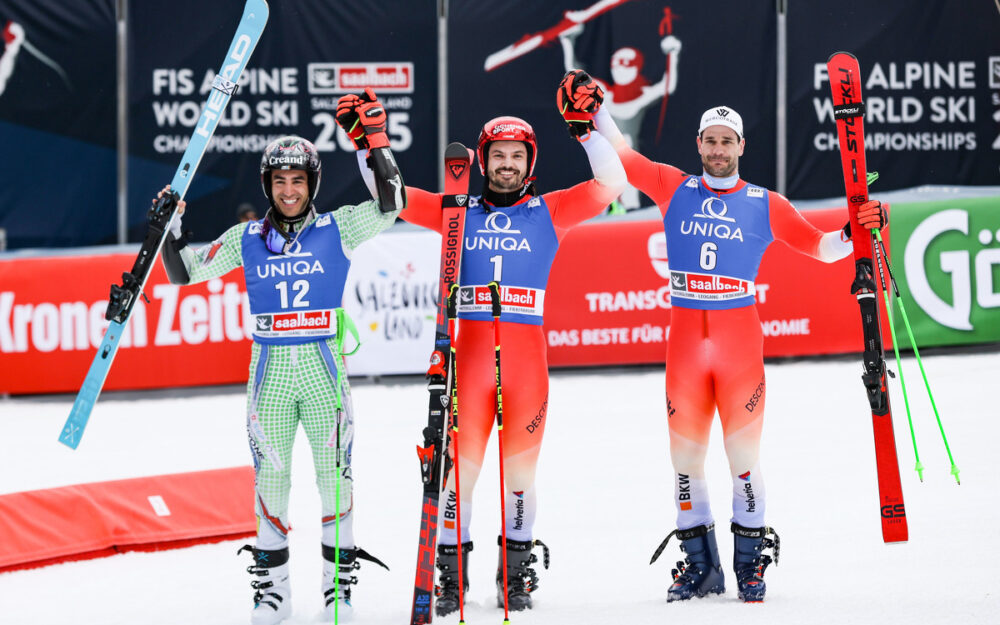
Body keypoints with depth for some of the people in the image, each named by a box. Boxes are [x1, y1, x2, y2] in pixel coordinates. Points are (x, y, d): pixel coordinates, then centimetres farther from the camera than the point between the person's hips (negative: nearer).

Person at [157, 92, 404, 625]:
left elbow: (389, 206, -8)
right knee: (270, 477, 4)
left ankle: (339, 580, 9)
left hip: (324, 365, -1)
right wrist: (169, 229, -2)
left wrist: (375, 139, -12)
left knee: (334, 473, -1)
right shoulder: (246, 239, 7)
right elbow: (186, 272, 12)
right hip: (270, 369, 1)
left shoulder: (337, 229, 3)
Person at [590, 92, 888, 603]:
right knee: (685, 456, 5)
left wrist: (853, 233, -10)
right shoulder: (673, 188, 9)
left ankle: (750, 561, 9)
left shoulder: (765, 205, 5)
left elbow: (818, 246, 7)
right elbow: (619, 155, 12)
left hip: (740, 339, -2)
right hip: (686, 338, 2)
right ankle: (700, 563, 16)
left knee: (743, 455, -2)